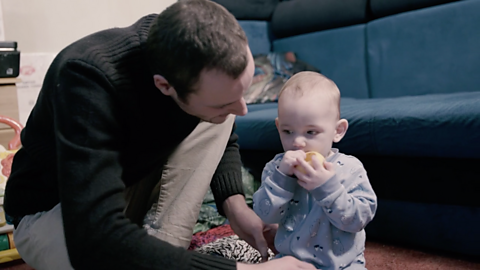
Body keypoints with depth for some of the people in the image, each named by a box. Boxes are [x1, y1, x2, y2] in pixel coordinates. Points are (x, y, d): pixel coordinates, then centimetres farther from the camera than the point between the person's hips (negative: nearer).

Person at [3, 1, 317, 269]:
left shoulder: (203, 61, -19)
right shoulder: (88, 78, -37)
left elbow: (224, 138, 2)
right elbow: (97, 240, -44)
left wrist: (235, 204, -17)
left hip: (136, 181, 5)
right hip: (54, 209, -5)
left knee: (217, 119, -14)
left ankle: (162, 242, -13)